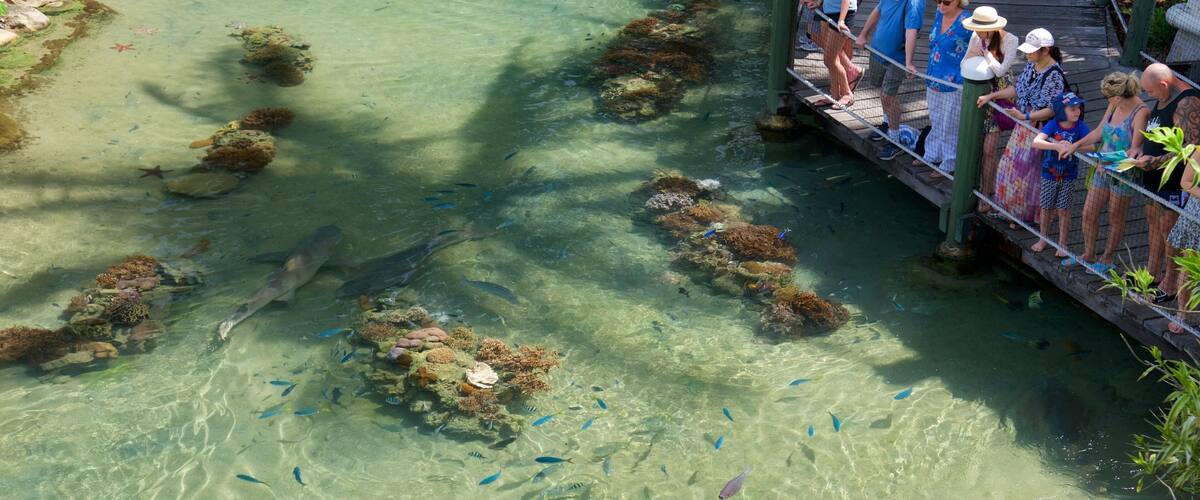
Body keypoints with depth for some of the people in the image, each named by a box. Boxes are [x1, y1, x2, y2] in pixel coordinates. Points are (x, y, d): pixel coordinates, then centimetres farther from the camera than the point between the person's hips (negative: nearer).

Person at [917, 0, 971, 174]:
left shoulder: (965, 23, -20)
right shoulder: (939, 15, 1)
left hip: (953, 85, -7)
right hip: (934, 81, 7)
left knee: (950, 126, 7)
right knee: (935, 122, 21)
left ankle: (949, 165, 20)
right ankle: (932, 156, 37)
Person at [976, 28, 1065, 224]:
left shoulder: (1054, 75, -24)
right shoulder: (1032, 66, 2)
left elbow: (1052, 110, -26)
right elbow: (1017, 88, 14)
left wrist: (1025, 116, -32)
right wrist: (991, 96, 10)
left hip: (1040, 130, -9)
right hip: (1023, 127, 9)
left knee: (1029, 171, 5)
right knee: (1011, 166, 18)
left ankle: (1027, 215, 22)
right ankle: (1010, 208, 35)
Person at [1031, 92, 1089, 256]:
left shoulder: (1080, 127, -11)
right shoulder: (1053, 125, -14)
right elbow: (1036, 142, -29)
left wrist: (1072, 147, -35)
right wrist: (1058, 146, -40)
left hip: (1068, 176, 0)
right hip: (1049, 174, 0)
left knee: (1063, 210, 7)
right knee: (1046, 208, 13)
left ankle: (1062, 243, 22)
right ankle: (1043, 239, 32)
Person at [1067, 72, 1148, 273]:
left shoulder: (1140, 113, -19)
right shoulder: (1114, 107, 3)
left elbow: (1135, 148, -22)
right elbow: (1099, 132, 16)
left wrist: (1114, 163, -30)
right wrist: (1076, 145, 10)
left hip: (1124, 173, -7)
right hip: (1103, 168, 7)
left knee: (1115, 218, 10)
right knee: (1089, 213, 10)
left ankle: (1107, 260, 26)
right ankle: (1088, 256, 28)